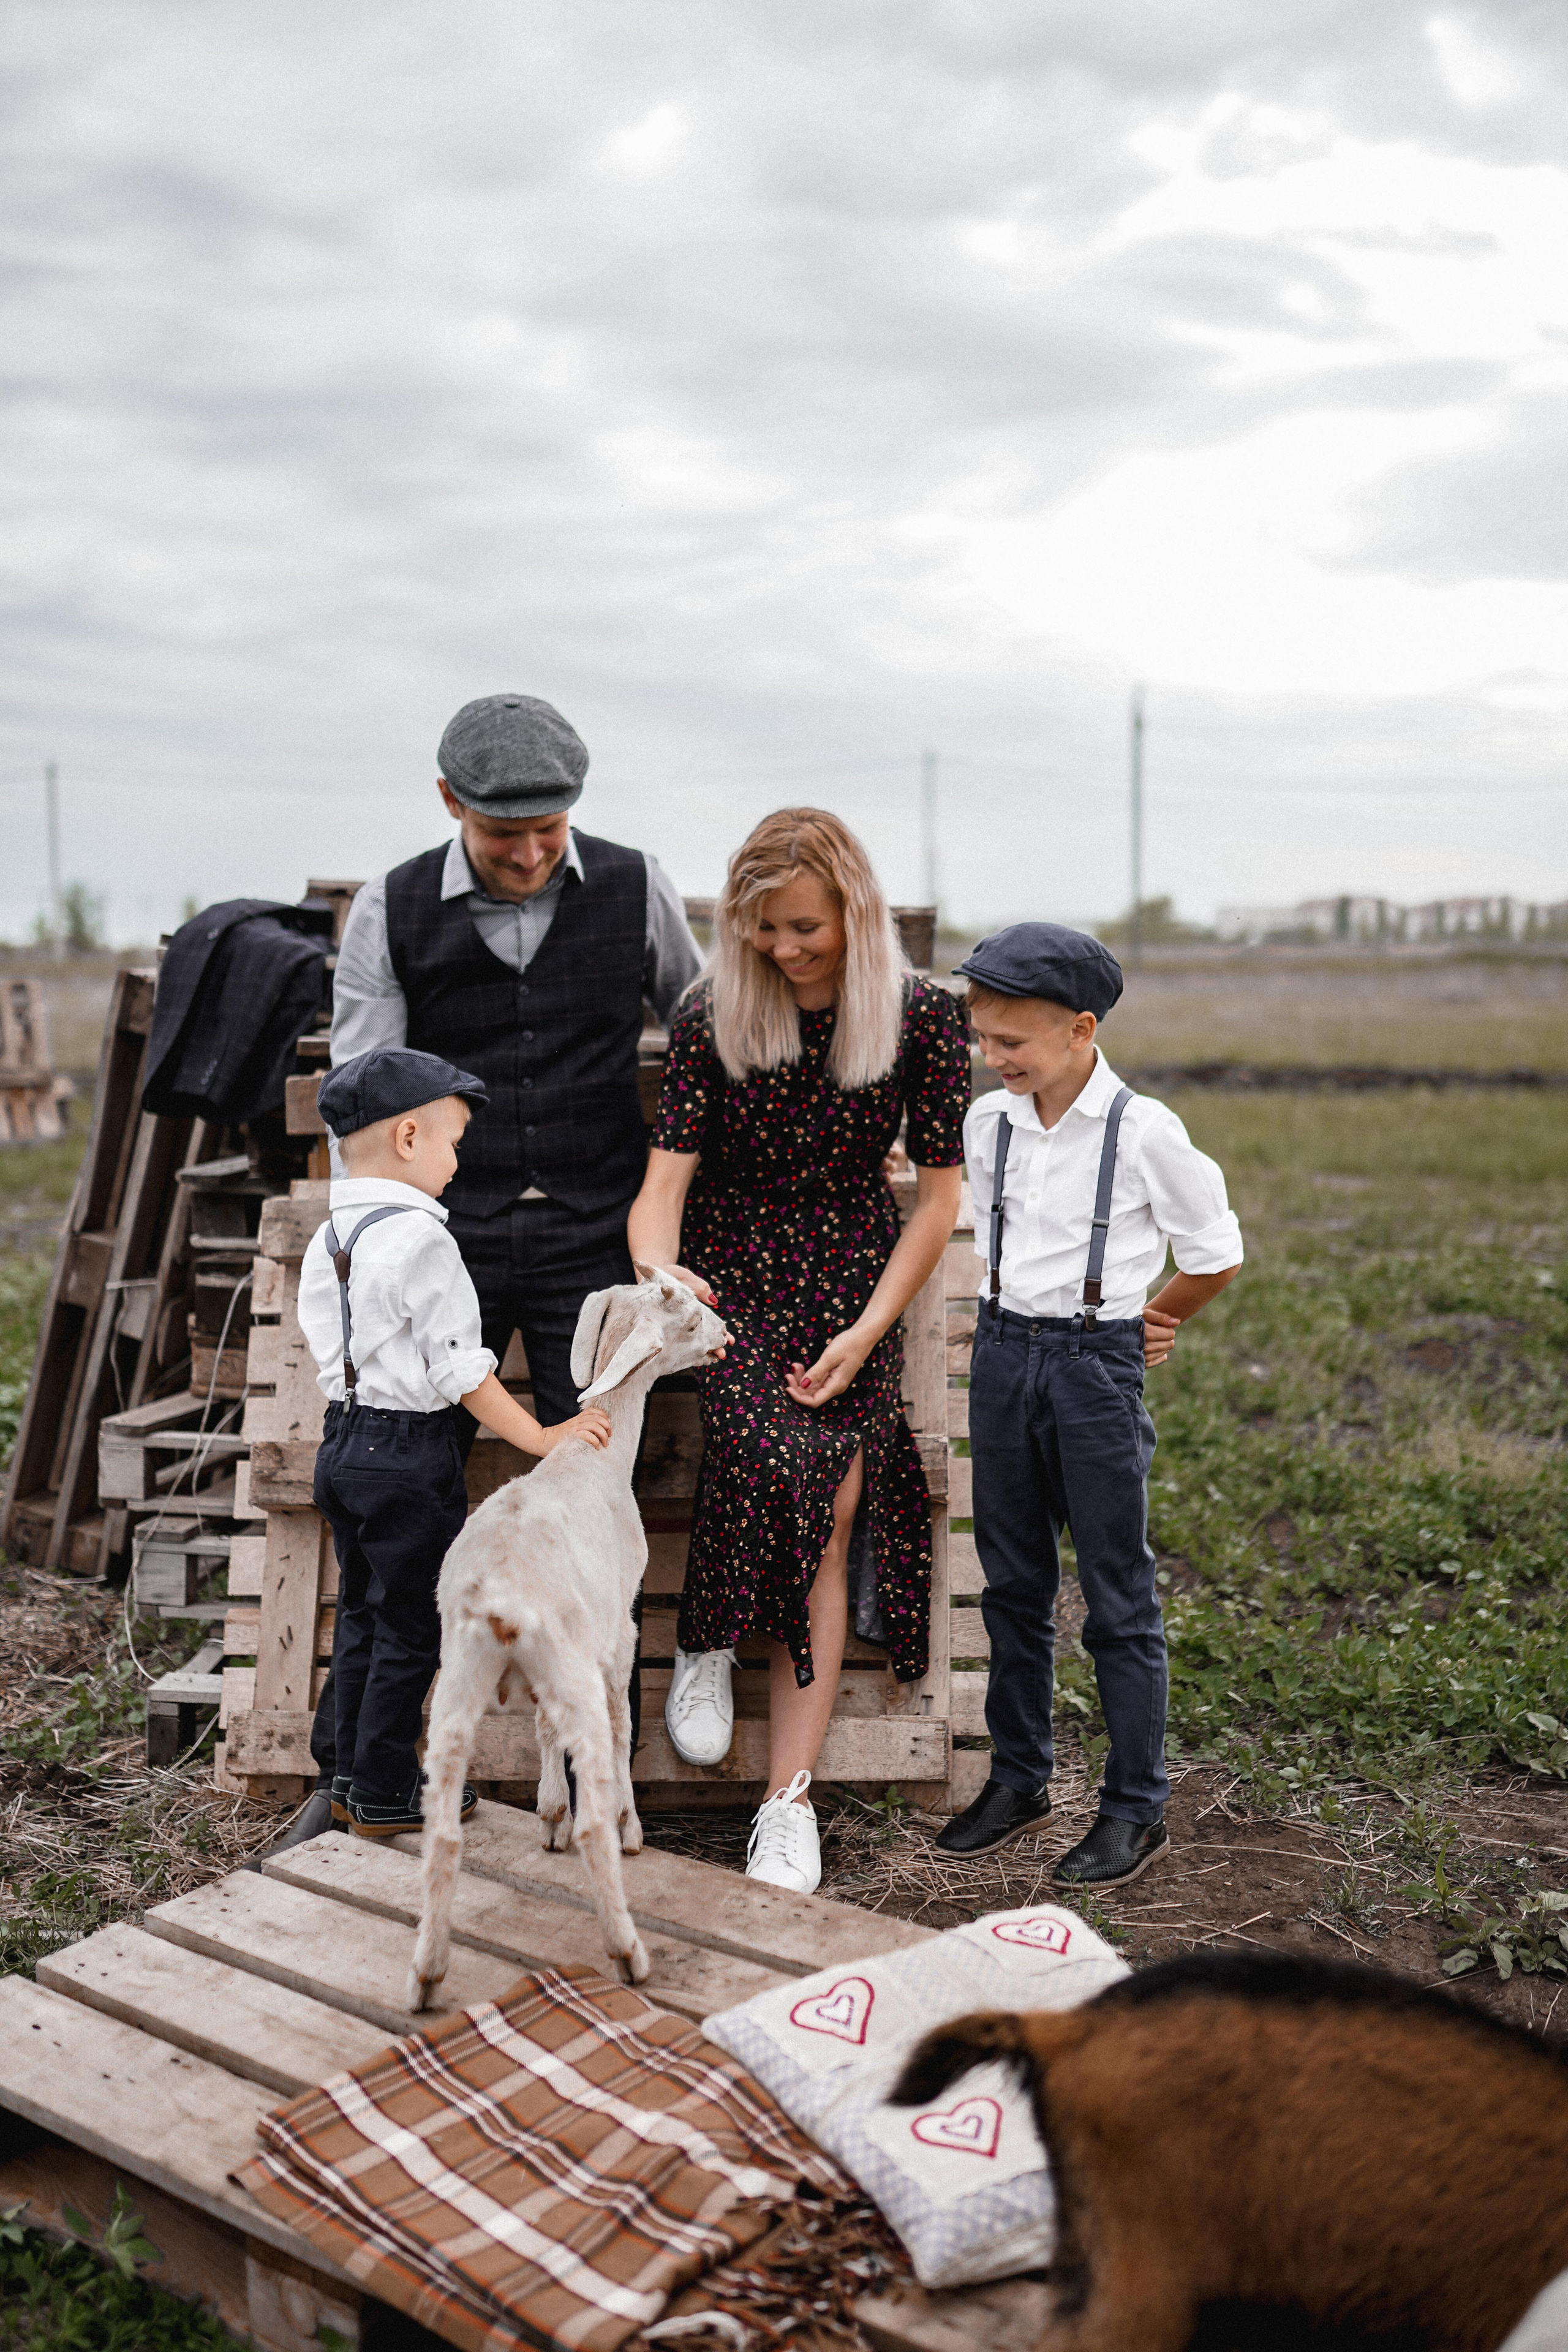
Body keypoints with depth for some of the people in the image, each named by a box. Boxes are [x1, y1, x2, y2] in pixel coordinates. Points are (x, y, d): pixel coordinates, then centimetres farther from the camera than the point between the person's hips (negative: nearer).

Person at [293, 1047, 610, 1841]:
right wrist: (541, 1437, -13)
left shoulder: (325, 1241, 7)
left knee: (360, 1615, 18)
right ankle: (384, 1795, 13)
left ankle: (349, 1778, 28)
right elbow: (462, 1372, -18)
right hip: (411, 1455, -9)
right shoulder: (420, 1240, -18)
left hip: (343, 1441, 9)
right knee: (410, 1627, 4)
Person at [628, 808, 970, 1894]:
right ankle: (706, 1643, 1)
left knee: (826, 1524, -12)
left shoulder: (924, 1015, -6)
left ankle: (791, 1802, -5)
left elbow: (939, 1195, -2)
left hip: (852, 1279, 1)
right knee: (768, 1452, -29)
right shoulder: (714, 1015, -6)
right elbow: (667, 1174, -9)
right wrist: (657, 1276, -31)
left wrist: (865, 1332, -9)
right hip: (730, 1271, 0)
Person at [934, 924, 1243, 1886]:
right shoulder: (989, 1123, 3)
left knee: (1119, 1598, 4)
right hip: (1003, 1354, 5)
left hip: (1096, 1365, -5)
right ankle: (1020, 1778, 29)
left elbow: (1217, 1255, -1)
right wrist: (1030, 1321, 8)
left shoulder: (1144, 1131, -12)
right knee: (1013, 1584, 14)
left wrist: (1145, 1323, 8)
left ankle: (1138, 1810, 16)